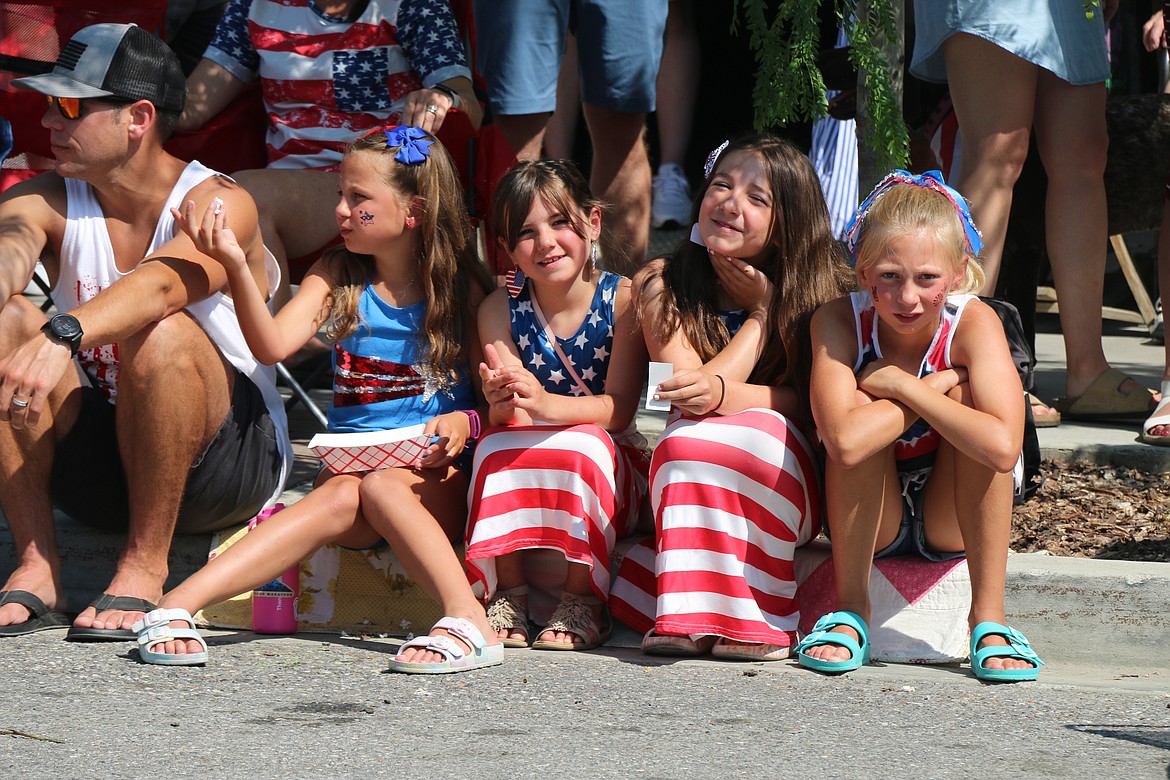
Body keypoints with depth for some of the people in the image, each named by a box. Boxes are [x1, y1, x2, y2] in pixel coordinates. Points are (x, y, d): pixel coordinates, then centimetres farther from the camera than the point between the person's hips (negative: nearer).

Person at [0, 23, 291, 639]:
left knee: (159, 334, -34)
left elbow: (161, 284, -36)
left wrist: (62, 337, -56)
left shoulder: (219, 204, -15)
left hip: (227, 464, -4)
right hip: (91, 465, 4)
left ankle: (144, 565, -21)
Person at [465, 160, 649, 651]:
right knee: (496, 445, -27)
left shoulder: (624, 300, -10)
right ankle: (508, 594, -18)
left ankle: (584, 600, -22)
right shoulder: (500, 310, -3)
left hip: (611, 469, -2)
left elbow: (619, 409, -19)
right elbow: (511, 419, -11)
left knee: (584, 445, -32)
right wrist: (502, 404, -37)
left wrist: (545, 404, -39)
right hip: (521, 481, 2)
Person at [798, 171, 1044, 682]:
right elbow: (845, 442, -38)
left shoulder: (973, 323, -21)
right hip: (870, 525, 0)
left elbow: (1003, 448, -39)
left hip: (953, 524, 0)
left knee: (968, 395, -26)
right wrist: (936, 387, -31)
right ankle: (850, 609, -13)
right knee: (861, 412, -28)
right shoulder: (839, 323, -20)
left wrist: (899, 384, -31)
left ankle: (988, 616, -22)